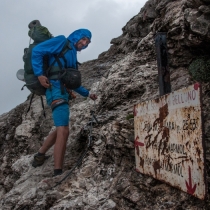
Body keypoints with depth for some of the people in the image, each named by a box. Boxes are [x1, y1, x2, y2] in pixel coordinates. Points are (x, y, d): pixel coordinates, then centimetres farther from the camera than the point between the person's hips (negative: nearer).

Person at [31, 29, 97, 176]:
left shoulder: (72, 55, 25)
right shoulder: (62, 42, 1)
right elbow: (37, 51, -9)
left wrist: (87, 93, 33)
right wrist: (39, 74, -18)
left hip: (63, 92, 10)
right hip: (56, 90, -10)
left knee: (61, 129, 20)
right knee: (63, 131, -19)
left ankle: (40, 156, 33)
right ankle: (58, 173, -21)